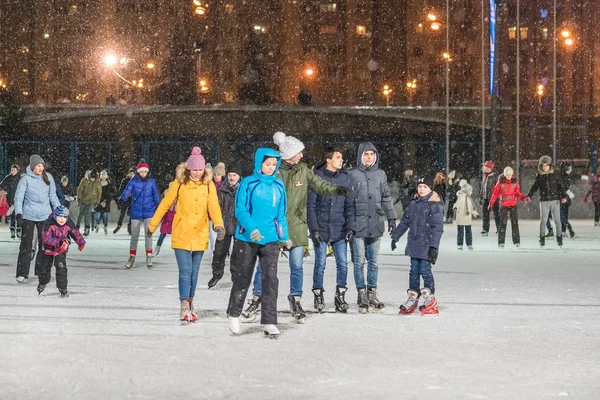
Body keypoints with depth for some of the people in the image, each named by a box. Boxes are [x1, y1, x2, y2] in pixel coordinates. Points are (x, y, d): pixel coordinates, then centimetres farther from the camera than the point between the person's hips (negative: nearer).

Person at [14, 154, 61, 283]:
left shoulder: (48, 177, 3)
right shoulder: (25, 179, -7)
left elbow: (53, 196, 13)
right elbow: (18, 197, -9)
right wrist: (18, 214, -18)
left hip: (45, 216, 4)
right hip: (28, 216, -3)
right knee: (26, 245, -3)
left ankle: (41, 272, 17)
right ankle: (22, 274, 1)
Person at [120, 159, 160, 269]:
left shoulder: (152, 181, 0)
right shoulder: (133, 181, -4)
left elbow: (156, 197, 6)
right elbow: (127, 190, -15)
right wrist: (122, 198, -33)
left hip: (149, 212, 0)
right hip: (136, 212, 0)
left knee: (149, 235, -3)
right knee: (134, 236, 8)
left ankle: (149, 258, 7)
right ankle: (132, 258, 20)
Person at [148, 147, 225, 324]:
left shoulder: (208, 185, -1)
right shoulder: (179, 183, -4)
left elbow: (213, 206, -14)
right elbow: (165, 204, 3)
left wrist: (219, 225, -31)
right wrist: (152, 225, 7)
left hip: (200, 236, 2)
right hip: (181, 235, -2)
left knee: (194, 273, 12)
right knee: (185, 272, -10)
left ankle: (190, 305, 27)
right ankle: (184, 308, -7)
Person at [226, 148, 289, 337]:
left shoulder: (279, 186, 8)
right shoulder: (248, 183, -5)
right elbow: (240, 209, -10)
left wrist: (285, 236, 14)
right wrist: (251, 228, -24)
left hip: (271, 240, 3)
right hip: (246, 238, -2)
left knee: (270, 279, -7)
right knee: (242, 278, 10)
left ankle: (269, 322, -4)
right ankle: (233, 315, 30)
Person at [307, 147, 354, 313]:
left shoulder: (345, 178, 5)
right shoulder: (316, 177, -5)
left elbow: (349, 205, 8)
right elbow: (311, 205, -5)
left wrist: (350, 227, 1)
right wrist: (314, 229, -9)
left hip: (339, 229, 3)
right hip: (321, 229, -3)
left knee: (342, 264, 0)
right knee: (320, 265, 4)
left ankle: (340, 296, 12)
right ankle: (318, 297, 17)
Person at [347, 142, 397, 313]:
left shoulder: (380, 174, 11)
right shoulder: (352, 175, 0)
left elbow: (386, 198, 18)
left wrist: (391, 217, 12)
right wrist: (348, 225, -6)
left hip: (376, 224, 3)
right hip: (358, 224, -3)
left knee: (373, 261, 8)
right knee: (359, 261, -2)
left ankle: (372, 294, 15)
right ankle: (362, 295, 4)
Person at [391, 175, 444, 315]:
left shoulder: (435, 204, -9)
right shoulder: (414, 203, 12)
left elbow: (437, 227, -14)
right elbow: (405, 222, 21)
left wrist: (434, 246, -20)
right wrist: (395, 236, 23)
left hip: (427, 245, -6)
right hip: (414, 243, 6)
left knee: (425, 270, -7)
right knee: (414, 270, 11)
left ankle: (429, 299, 3)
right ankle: (412, 298, 18)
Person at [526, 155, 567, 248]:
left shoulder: (555, 174, -1)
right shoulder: (539, 176, 4)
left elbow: (561, 186, 1)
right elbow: (535, 187, 10)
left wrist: (564, 196, -8)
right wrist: (529, 196, -2)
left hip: (555, 200, -1)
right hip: (544, 201, 1)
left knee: (557, 220, 2)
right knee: (543, 220, 2)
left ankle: (559, 238, 12)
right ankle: (542, 238, 10)